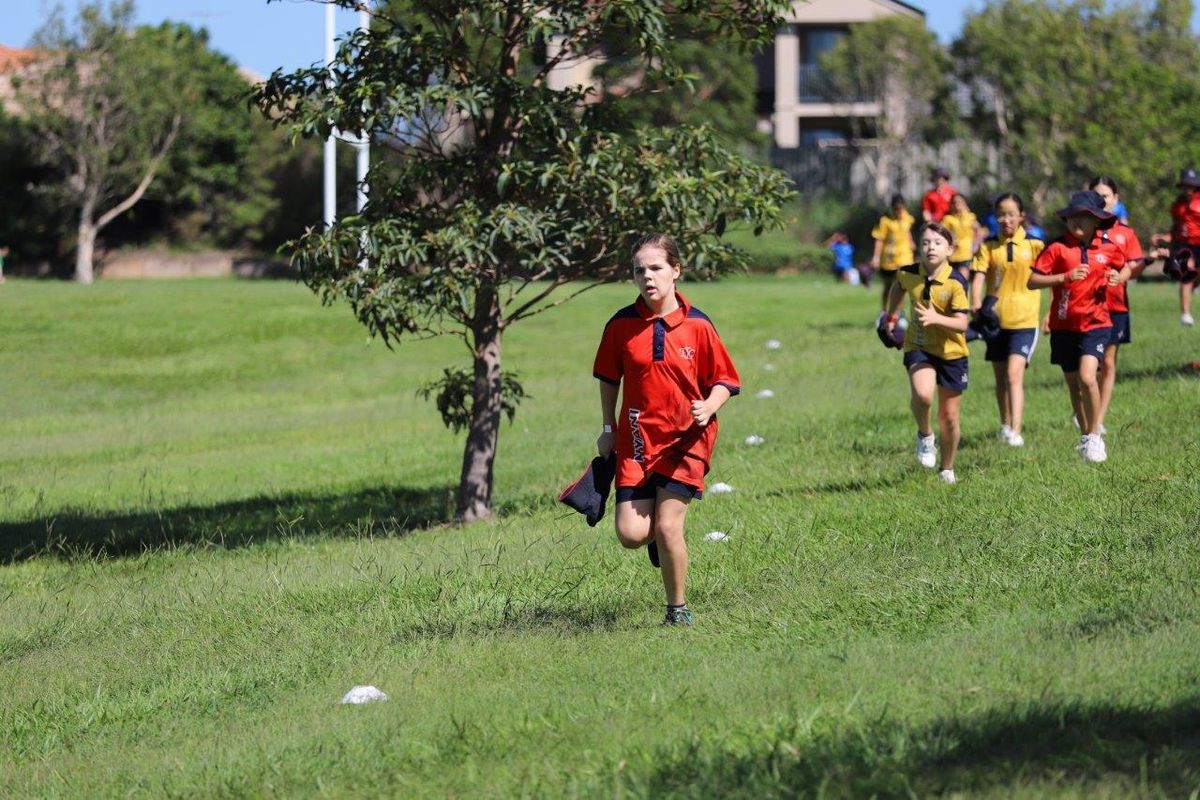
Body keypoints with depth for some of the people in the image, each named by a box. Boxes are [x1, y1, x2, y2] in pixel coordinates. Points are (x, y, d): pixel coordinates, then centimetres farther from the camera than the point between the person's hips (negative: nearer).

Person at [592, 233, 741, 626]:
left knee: (667, 526, -12)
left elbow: (724, 380, 2)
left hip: (686, 440, -2)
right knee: (631, 534, -7)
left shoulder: (697, 325, -6)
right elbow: (608, 377, 13)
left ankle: (678, 609, 8)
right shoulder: (621, 325, -2)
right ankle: (659, 540, 32)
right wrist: (609, 428, 12)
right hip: (636, 441, 2)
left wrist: (707, 408, -17)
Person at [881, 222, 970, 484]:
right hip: (919, 347, 1)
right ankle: (925, 435, 0)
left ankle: (947, 469, 31)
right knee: (922, 394, -31)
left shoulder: (955, 283, -18)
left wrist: (935, 318, -39)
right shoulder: (909, 274, -8)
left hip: (952, 352, -1)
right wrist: (890, 316, 27)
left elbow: (961, 324, -23)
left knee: (949, 417, 9)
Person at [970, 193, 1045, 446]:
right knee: (1001, 378, 14)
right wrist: (976, 304, -25)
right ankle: (1005, 426, 31)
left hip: (1024, 321, -3)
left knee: (1014, 373, -18)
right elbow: (978, 276, -9)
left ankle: (1016, 432, -24)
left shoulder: (1034, 245, -1)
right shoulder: (989, 247, 2)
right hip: (996, 321, 3)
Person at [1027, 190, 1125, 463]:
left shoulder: (1108, 248, 0)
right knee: (1074, 385, 11)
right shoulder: (1057, 248, -7)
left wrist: (1116, 277, 0)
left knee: (1087, 377, -20)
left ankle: (1094, 435, -4)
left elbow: (1122, 266, 22)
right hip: (1064, 325, 1)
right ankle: (1085, 436, 28)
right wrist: (1065, 277, -23)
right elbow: (1032, 281, -11)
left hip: (1096, 324, -1)